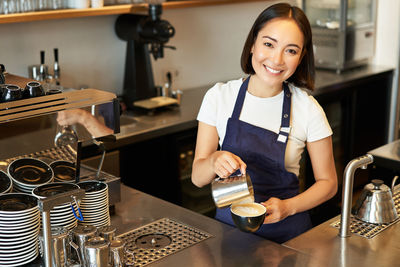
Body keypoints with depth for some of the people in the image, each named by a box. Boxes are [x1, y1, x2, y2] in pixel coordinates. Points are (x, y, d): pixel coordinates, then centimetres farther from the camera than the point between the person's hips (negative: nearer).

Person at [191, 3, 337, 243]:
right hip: (229, 223, 1)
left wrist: (288, 206, -13)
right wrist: (214, 161, -23)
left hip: (287, 233, -1)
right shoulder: (219, 97, -4)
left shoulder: (307, 108, -7)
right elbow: (198, 178, -2)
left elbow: (328, 183, 3)